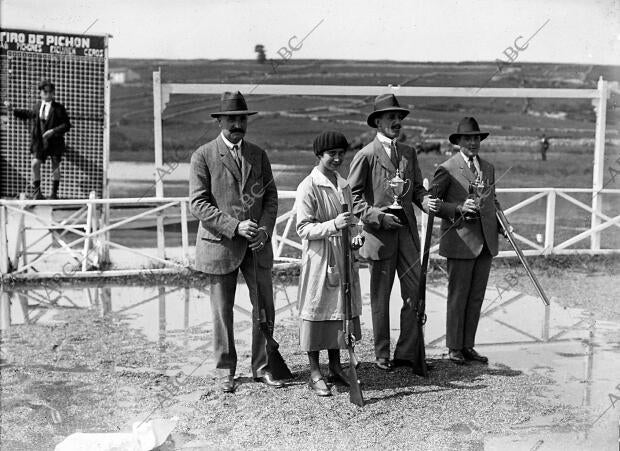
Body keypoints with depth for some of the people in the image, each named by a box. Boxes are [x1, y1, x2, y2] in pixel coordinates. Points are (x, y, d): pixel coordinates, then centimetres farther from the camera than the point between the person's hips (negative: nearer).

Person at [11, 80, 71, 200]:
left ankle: (54, 193, 16)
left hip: (55, 141, -3)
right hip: (40, 141, 3)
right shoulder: (36, 106, 7)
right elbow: (30, 114, 28)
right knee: (35, 164, -7)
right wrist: (13, 111, 29)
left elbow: (67, 125, -8)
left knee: (55, 166, 4)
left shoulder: (58, 108, -5)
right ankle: (35, 191, 6)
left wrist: (53, 131, -19)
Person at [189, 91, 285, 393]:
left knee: (265, 308, 5)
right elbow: (198, 203, -9)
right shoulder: (203, 156, -3)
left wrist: (265, 229, -8)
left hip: (257, 244, 4)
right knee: (222, 312, 7)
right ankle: (225, 371, 23)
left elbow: (270, 197, 10)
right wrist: (235, 226, -18)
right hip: (220, 244, -3)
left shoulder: (258, 155, 10)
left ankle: (261, 367, 22)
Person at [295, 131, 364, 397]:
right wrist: (333, 225, -26)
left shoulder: (343, 185, 12)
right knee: (317, 311, 0)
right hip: (318, 258, -7)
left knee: (341, 310, 12)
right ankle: (314, 373, 12)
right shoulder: (308, 187, -11)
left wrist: (354, 236, 3)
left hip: (342, 257, 7)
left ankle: (335, 367, 26)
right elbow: (303, 229, -14)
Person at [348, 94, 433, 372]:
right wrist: (378, 216, -16)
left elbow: (417, 188, 18)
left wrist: (427, 202, -4)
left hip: (407, 232, 5)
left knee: (415, 292, 2)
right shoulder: (366, 155, -5)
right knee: (380, 298, 6)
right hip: (379, 234, -5)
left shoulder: (408, 153, 13)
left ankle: (407, 353, 13)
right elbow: (352, 196, -5)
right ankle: (382, 355, 18)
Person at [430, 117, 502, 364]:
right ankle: (454, 348, 14)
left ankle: (468, 345, 21)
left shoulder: (488, 168, 14)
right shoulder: (447, 168, -6)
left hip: (485, 241, 6)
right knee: (458, 297, 2)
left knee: (476, 297, 10)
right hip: (460, 241, -6)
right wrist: (459, 209, -19)